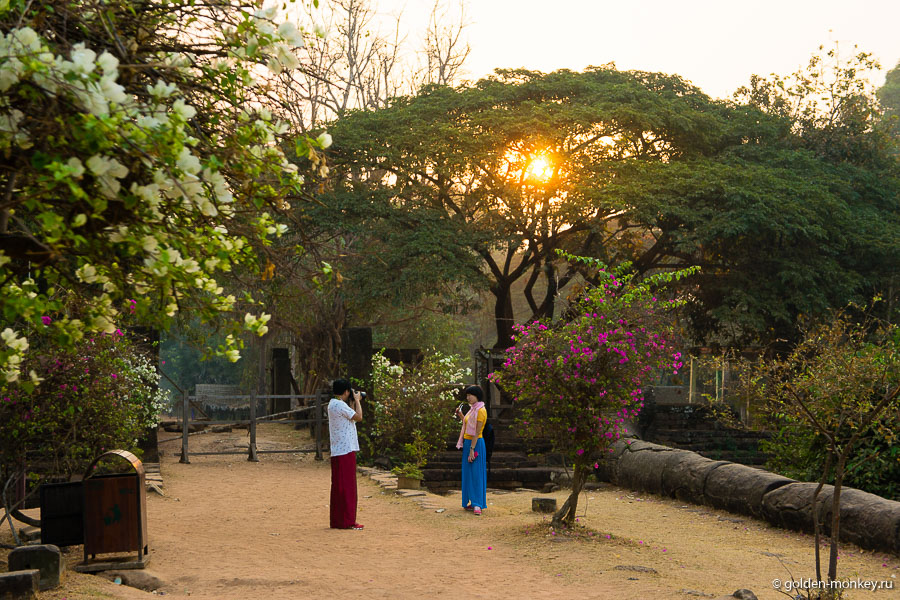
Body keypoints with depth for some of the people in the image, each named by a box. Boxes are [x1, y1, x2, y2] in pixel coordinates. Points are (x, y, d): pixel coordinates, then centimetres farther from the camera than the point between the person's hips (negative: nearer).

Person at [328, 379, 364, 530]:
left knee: (338, 486, 13)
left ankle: (337, 521, 17)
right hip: (346, 451, -10)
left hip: (337, 451, 10)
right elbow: (359, 417, -13)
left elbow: (351, 418, 21)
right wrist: (357, 400, -2)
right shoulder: (340, 405, -16)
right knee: (347, 486, -6)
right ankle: (347, 521, -3)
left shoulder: (333, 404, 15)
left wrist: (353, 402, 17)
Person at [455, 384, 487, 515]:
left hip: (476, 443, -10)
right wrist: (461, 416, 15)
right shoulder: (473, 409, 13)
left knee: (476, 473, -9)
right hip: (468, 443, 10)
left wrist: (472, 449, -22)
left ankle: (478, 505, -9)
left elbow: (477, 432, -19)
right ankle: (472, 502, 15)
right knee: (468, 473, 10)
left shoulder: (481, 410, -15)